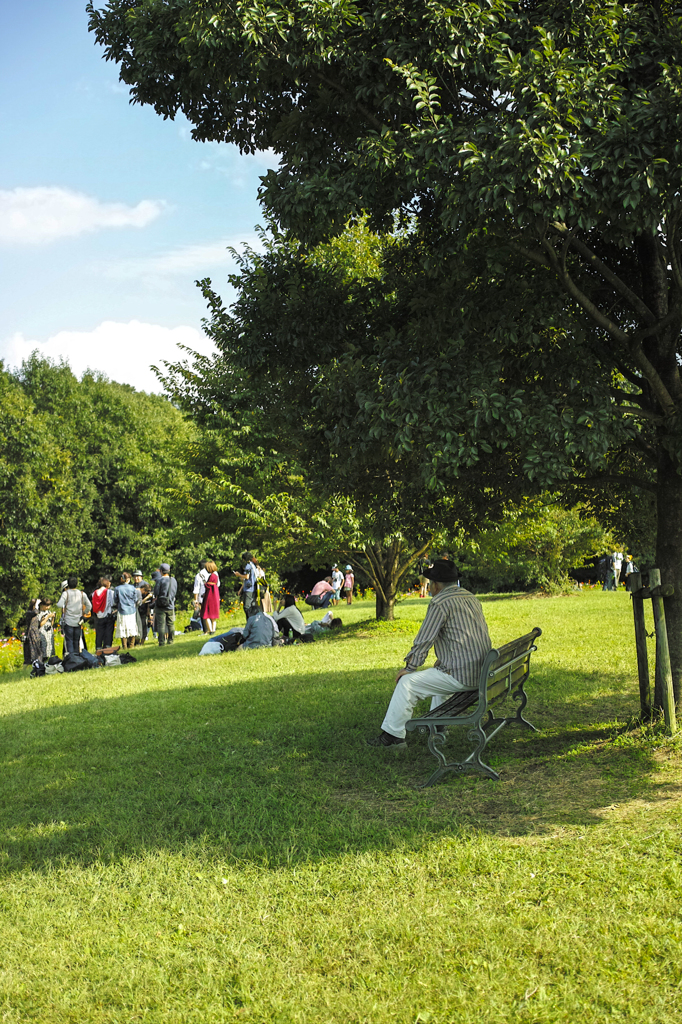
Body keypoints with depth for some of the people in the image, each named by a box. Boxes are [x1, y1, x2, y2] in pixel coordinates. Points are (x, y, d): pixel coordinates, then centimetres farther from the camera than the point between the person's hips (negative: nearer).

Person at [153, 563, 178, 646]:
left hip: (161, 606, -5)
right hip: (171, 606, 5)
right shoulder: (174, 580, 5)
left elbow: (156, 593, -9)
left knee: (161, 624, -2)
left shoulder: (160, 580, -12)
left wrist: (156, 599, 10)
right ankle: (171, 640, 19)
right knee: (171, 624, 14)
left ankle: (162, 642, -4)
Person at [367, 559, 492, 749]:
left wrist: (408, 668, 2)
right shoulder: (471, 598, 15)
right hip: (482, 672, 9)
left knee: (407, 683, 0)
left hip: (461, 675, -9)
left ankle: (393, 734, 6)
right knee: (439, 672, 36)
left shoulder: (440, 603, -12)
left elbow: (423, 641, -11)